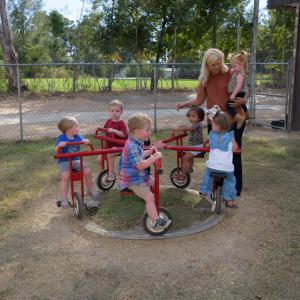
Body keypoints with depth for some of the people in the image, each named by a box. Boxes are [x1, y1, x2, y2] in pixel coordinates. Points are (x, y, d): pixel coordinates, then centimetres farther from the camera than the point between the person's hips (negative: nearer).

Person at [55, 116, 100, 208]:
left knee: (88, 170, -16)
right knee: (65, 176, -30)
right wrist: (59, 145, -39)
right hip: (64, 161, -4)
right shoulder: (61, 138, -9)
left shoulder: (77, 136, 5)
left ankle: (90, 190, 7)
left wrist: (86, 141, -25)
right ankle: (63, 199, -19)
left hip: (76, 160, 4)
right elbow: (56, 151, -16)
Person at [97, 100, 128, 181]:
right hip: (109, 145, 7)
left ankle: (111, 173, -17)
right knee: (100, 158, -2)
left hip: (119, 146, -7)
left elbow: (124, 134, -27)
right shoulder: (109, 121, 6)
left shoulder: (121, 123, -12)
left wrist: (114, 130, -35)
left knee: (110, 154, -32)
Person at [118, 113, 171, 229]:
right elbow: (140, 165, -35)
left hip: (139, 175, 10)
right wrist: (155, 157, -28)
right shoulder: (132, 146, -29)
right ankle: (157, 221, -9)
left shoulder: (135, 143, 4)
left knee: (153, 181, 26)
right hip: (133, 180, -10)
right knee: (149, 197, -14)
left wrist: (149, 152, 7)